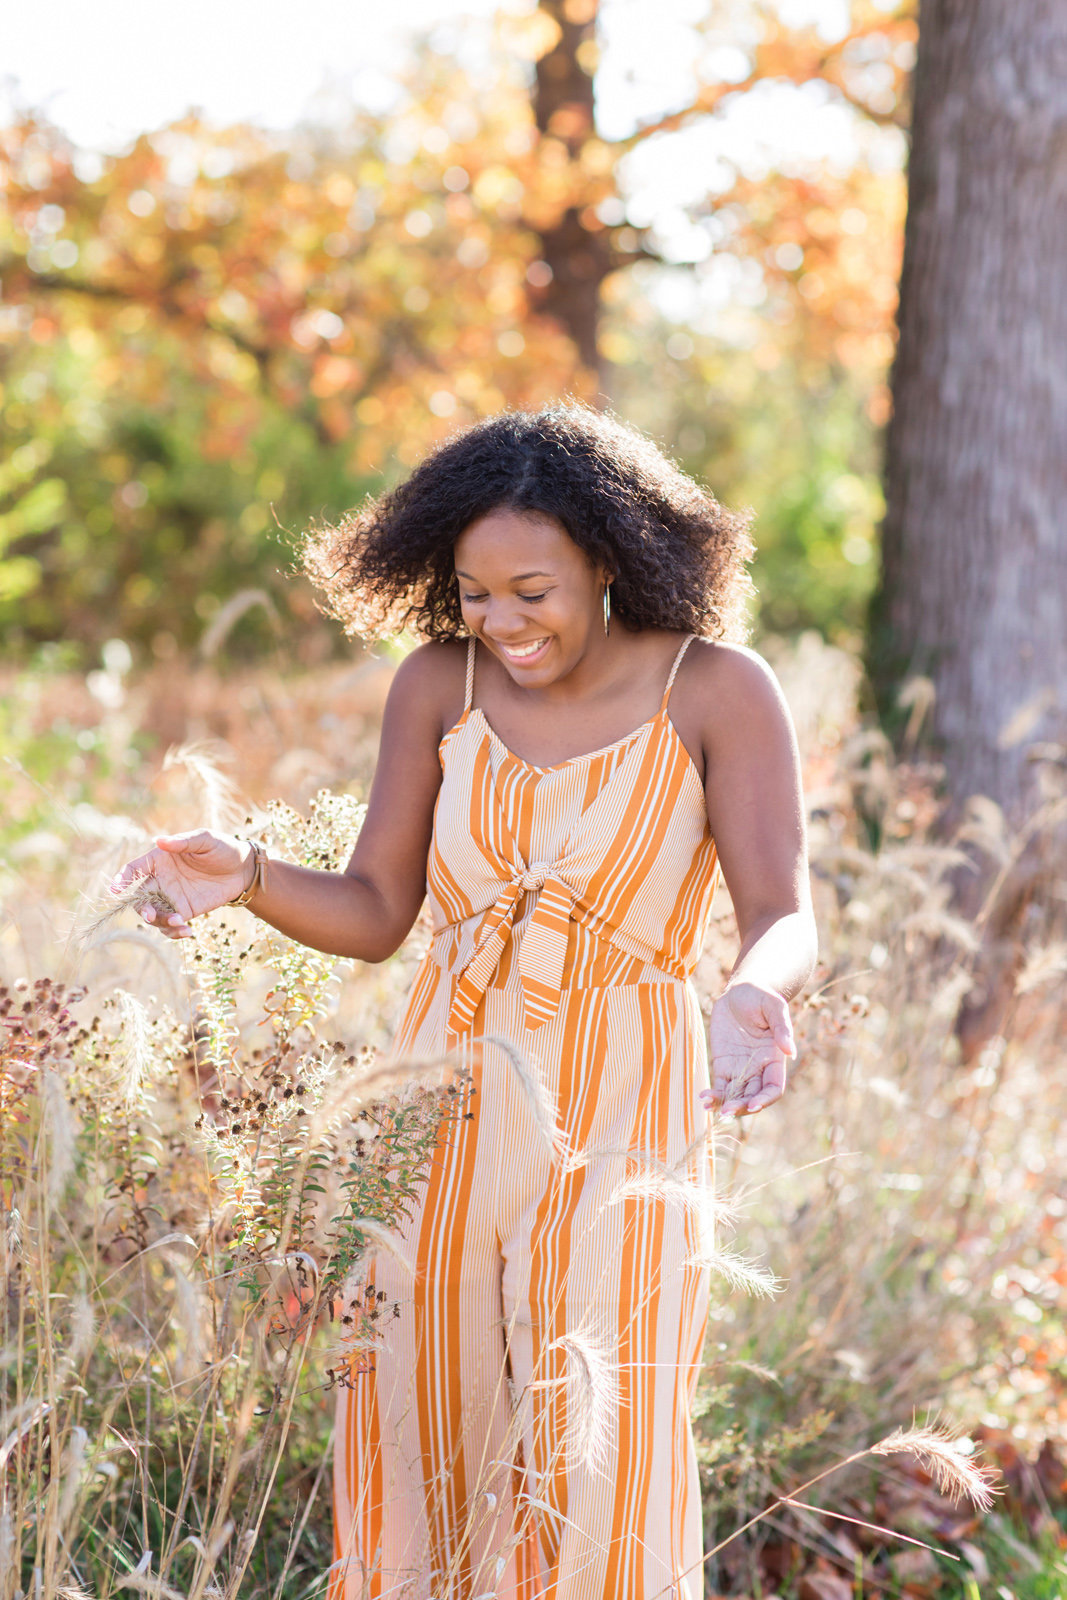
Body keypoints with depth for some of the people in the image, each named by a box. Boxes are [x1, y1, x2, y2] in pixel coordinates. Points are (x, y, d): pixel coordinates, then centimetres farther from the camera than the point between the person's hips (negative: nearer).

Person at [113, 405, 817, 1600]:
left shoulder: (718, 693, -7)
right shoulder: (441, 684, 2)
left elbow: (784, 916, -13)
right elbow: (373, 913, 3)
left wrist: (754, 995, -36)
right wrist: (243, 877, -16)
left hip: (615, 1120, -3)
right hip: (446, 1100, 3)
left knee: (595, 1461, -6)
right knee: (412, 1433, 7)